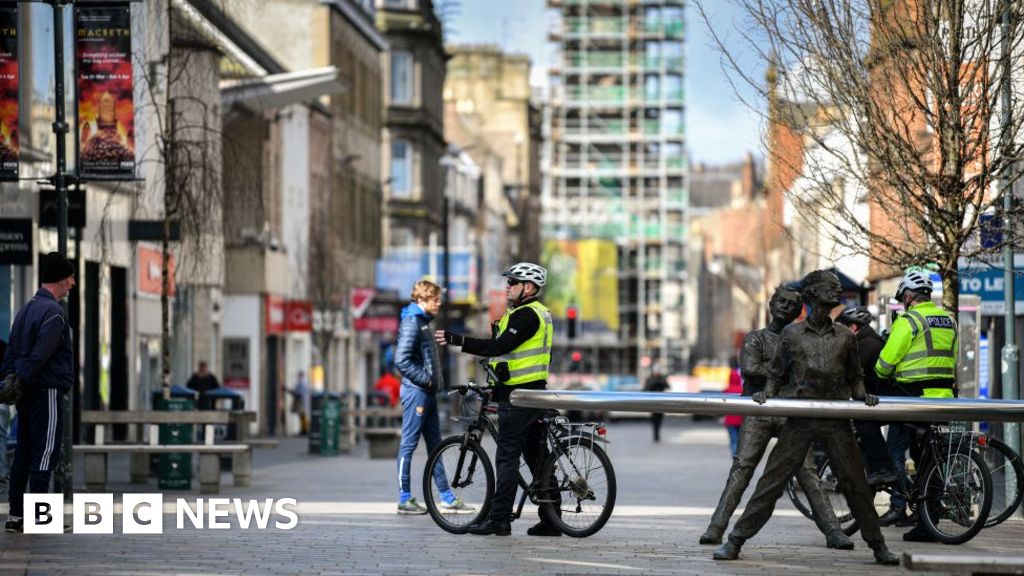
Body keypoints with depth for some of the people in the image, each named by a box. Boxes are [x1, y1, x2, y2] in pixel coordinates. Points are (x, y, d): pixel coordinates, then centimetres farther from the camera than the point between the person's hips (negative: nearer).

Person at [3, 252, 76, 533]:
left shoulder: (28, 308, 15)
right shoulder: (53, 312, -15)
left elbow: (12, 350, 14)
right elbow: (40, 355, -21)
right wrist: (20, 383, -15)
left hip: (27, 394, 9)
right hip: (48, 392, -9)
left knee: (24, 452, 11)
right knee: (45, 453, -6)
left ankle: (15, 515, 13)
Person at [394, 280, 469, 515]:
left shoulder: (423, 322, 17)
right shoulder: (412, 322, -13)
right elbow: (401, 360, -21)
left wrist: (434, 381, 11)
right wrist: (425, 378, -15)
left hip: (427, 392, 10)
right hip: (416, 391, -10)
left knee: (434, 444, 12)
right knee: (409, 444, -4)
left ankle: (447, 497, 16)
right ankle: (405, 499, -1)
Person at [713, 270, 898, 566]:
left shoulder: (845, 337, 12)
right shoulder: (792, 333, 8)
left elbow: (855, 377, 20)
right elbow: (777, 374, 15)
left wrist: (862, 395, 1)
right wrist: (767, 393, -4)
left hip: (836, 420, 1)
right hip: (799, 418, -1)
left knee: (855, 483, 3)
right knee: (772, 480, -5)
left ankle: (878, 546, 15)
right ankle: (735, 541, -1)